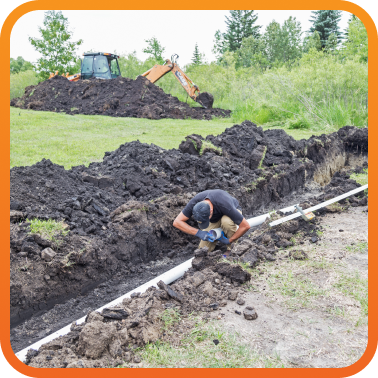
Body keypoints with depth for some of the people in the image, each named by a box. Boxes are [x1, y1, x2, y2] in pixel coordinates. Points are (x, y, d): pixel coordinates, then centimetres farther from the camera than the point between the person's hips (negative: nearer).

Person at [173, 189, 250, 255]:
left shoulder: (225, 206, -45)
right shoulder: (195, 202, -34)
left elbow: (246, 226, -37)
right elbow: (177, 222, -29)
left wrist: (229, 241, -28)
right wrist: (198, 233, -39)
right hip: (216, 218, 3)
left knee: (226, 221, -40)